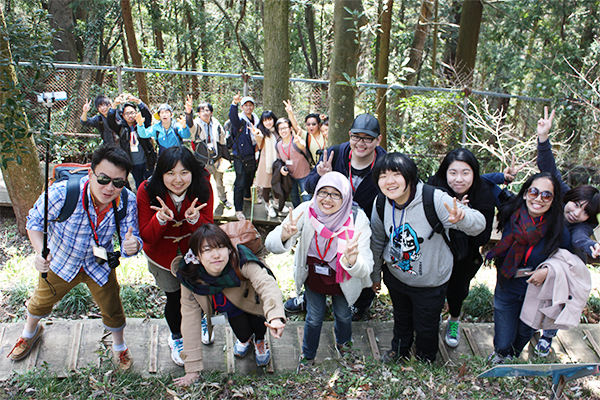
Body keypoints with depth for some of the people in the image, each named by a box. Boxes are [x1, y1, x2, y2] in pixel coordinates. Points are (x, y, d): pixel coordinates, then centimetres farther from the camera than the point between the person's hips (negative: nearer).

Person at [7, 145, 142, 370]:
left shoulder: (127, 202, -30)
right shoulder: (61, 193, -37)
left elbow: (131, 237, -22)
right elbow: (35, 221, -18)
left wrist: (132, 245, -48)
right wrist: (40, 252, -35)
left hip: (100, 265, 0)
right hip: (61, 262, 0)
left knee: (112, 310, 16)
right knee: (42, 301, 27)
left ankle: (119, 346, 49)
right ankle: (30, 332, 63)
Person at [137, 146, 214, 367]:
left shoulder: (202, 187, -25)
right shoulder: (147, 191, -27)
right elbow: (146, 237, -24)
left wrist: (194, 219, -43)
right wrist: (161, 219, -44)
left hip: (193, 251, 2)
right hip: (162, 255, -1)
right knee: (174, 298, 10)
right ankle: (176, 338, 43)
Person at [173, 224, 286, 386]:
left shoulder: (241, 262, -42)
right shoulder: (189, 277, -31)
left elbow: (266, 283, -58)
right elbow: (190, 320, -25)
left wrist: (275, 316, -80)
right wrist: (192, 369, -24)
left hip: (252, 300, -1)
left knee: (258, 322, -19)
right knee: (242, 333, -13)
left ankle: (260, 340, 19)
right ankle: (245, 338, 26)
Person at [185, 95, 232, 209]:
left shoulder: (217, 125, 1)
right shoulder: (196, 125, -9)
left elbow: (223, 144, 9)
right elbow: (189, 124, -35)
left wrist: (227, 159, 11)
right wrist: (188, 113, -57)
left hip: (216, 160, 3)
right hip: (202, 161, -3)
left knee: (219, 181, 19)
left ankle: (223, 198, 42)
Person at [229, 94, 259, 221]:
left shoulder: (255, 120, 7)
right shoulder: (239, 120, -11)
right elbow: (232, 116, -37)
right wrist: (234, 104, -55)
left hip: (252, 156, 6)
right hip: (240, 157, -6)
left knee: (250, 177, 24)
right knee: (240, 183, -7)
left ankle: (247, 196, 52)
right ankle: (238, 210, 0)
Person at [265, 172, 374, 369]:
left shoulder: (357, 219, -30)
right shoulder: (306, 211, -27)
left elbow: (365, 271, -35)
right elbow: (271, 244, -31)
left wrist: (352, 261, -59)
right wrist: (284, 236, -54)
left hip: (343, 280, 0)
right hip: (313, 277, 0)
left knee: (343, 315, 24)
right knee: (314, 318, 18)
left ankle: (343, 343, 61)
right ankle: (308, 356, 51)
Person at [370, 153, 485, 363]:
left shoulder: (435, 199, -31)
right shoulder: (381, 203, -16)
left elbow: (479, 224, -28)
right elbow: (377, 241, 0)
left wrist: (461, 218, -52)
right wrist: (375, 274, 12)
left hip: (430, 281, -3)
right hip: (395, 275, 3)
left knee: (426, 327, 20)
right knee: (401, 317, 30)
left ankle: (426, 360, 53)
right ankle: (399, 349, 61)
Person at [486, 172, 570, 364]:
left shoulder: (559, 231, -20)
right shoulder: (510, 213, -19)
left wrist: (548, 270, -18)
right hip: (507, 289, 0)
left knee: (524, 333, 26)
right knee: (503, 342, 6)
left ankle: (512, 356, 64)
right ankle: (500, 352, 47)